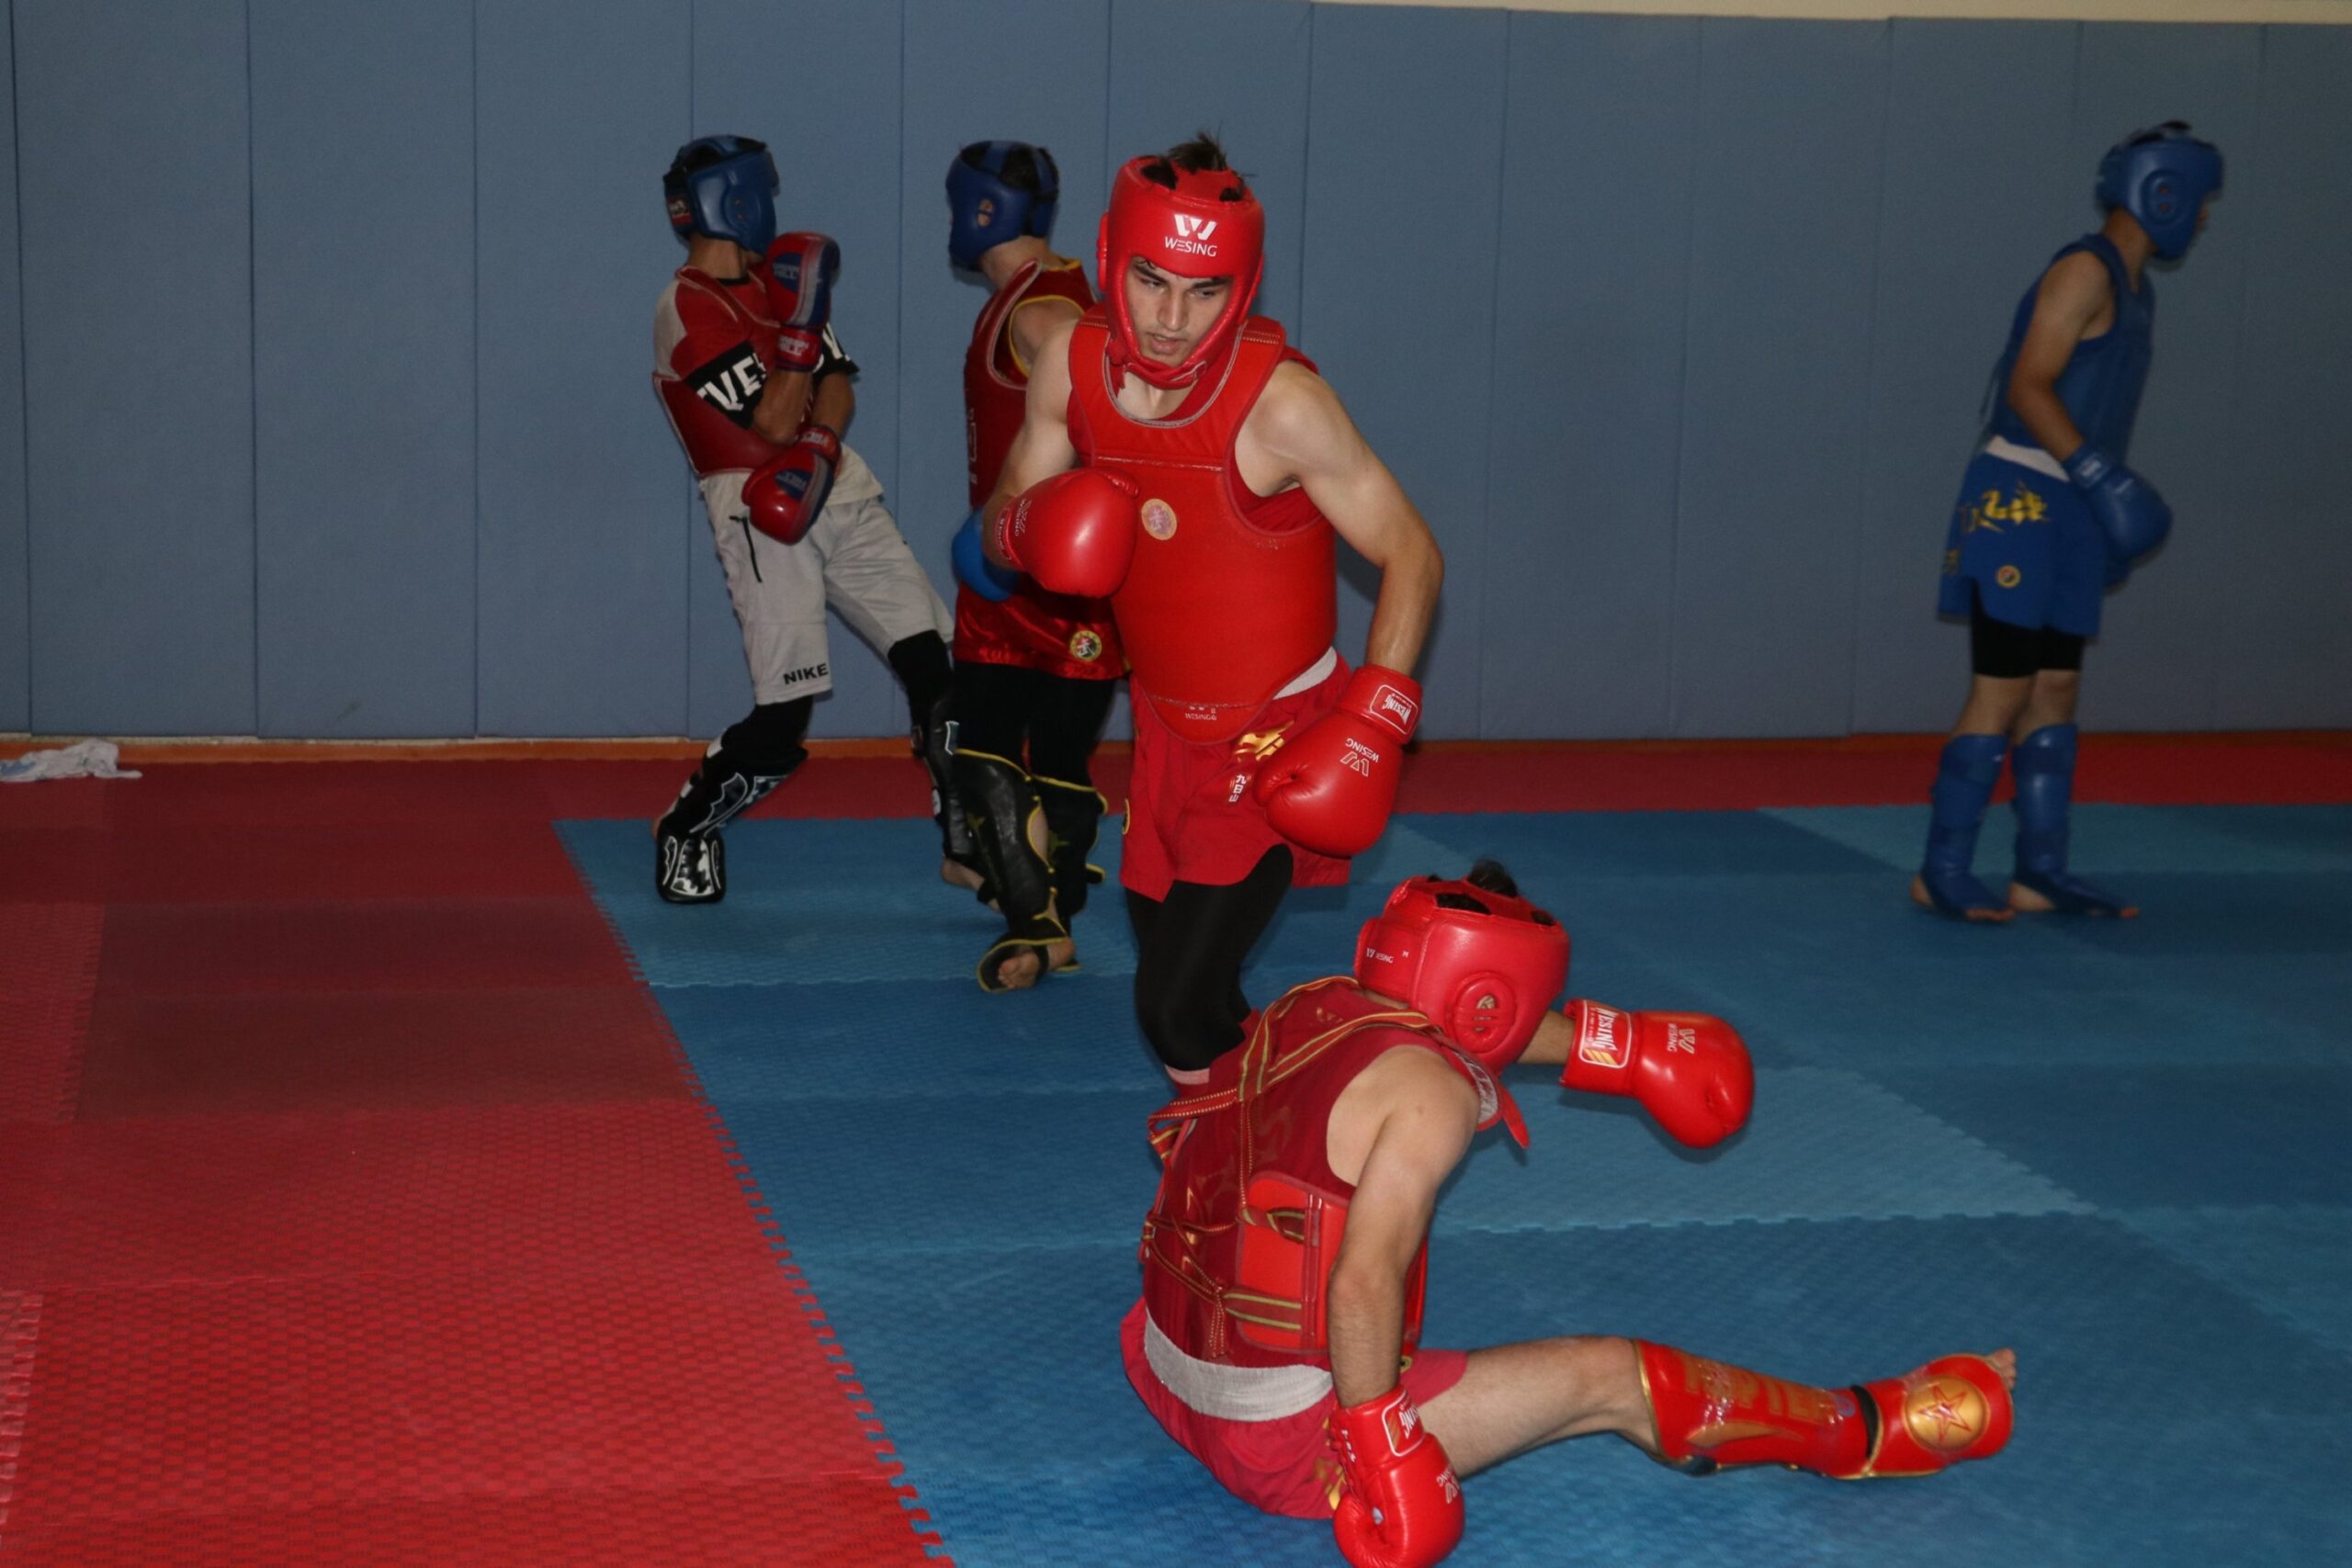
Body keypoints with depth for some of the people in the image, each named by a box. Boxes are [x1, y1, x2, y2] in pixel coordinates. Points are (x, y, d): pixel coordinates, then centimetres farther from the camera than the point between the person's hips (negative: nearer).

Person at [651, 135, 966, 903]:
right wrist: (804, 318, -16)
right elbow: (774, 421, -15)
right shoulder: (688, 309, -9)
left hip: (835, 485, 7)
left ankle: (971, 838, 10)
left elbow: (837, 384, 8)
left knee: (929, 659, -3)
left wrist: (818, 447, -12)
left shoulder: (772, 281, 17)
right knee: (782, 719, -12)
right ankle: (684, 831, 14)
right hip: (755, 503, -7)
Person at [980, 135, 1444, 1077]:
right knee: (1162, 953, 18)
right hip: (1165, 723, 6)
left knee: (1180, 1009, -14)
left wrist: (1373, 727, -25)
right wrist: (1033, 529, -21)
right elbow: (1000, 524, 4)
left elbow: (1412, 555, -18)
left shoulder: (1279, 401, -24)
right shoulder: (1071, 364, -7)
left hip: (1272, 741, -6)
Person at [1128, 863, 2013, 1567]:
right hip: (1283, 1433, -7)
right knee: (1614, 1377, 1)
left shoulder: (1318, 1009, 4)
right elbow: (1365, 1284, -30)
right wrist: (1378, 1453, -25)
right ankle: (1865, 1432, 13)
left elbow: (1462, 1023, 21)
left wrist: (1628, 1049, 25)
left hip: (1167, 1372, 7)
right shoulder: (1431, 1089, -19)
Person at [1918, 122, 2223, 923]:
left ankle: (2041, 871, 14)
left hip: (2068, 509, 10)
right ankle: (1942, 871, -4)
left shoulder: (2133, 288, 18)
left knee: (2055, 690, 9)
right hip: (2020, 497, -9)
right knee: (2002, 692, -9)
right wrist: (2098, 472, -25)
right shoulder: (2086, 270, -11)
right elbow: (2028, 386, -19)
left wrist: (2109, 509, 20)